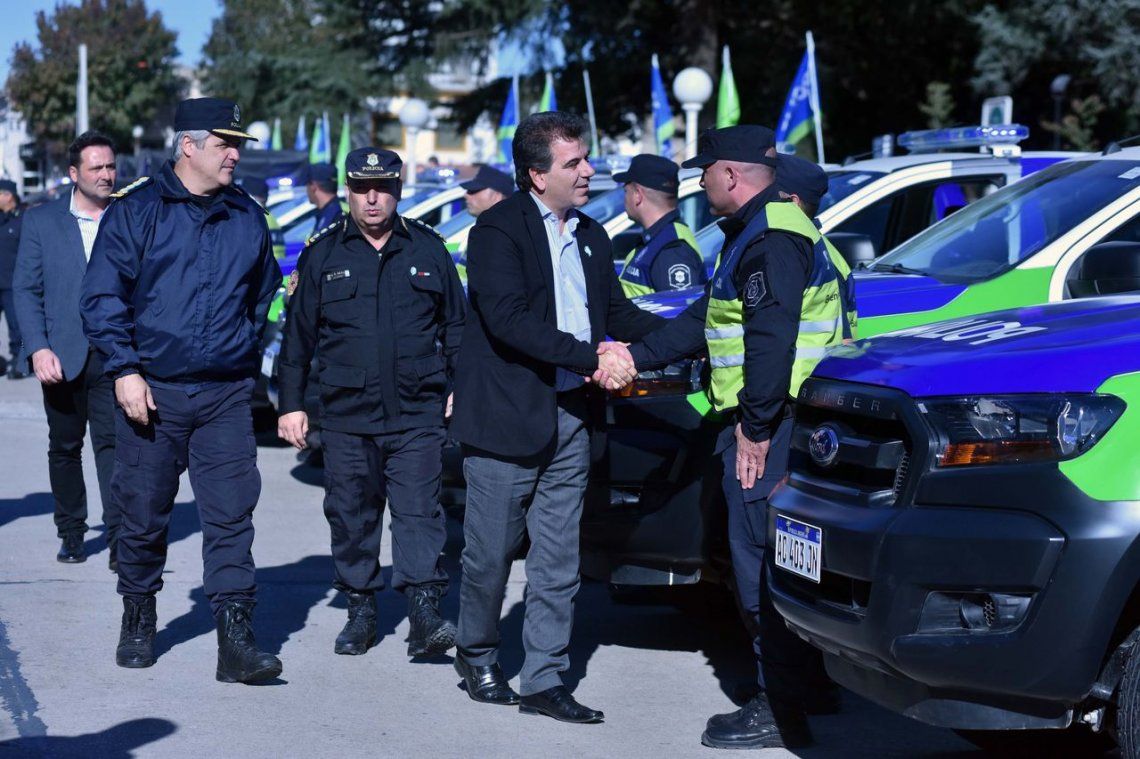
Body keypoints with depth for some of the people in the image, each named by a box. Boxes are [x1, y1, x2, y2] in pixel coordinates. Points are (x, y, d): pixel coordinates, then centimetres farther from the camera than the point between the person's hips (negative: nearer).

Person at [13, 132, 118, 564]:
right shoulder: (41, 221, 5)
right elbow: (26, 290, 3)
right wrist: (38, 349, -9)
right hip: (61, 357, 1)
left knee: (113, 443, -10)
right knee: (64, 448, 11)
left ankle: (118, 538, -12)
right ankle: (71, 533, 25)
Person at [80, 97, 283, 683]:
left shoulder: (247, 218, 10)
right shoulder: (136, 211, -1)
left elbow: (262, 295, 23)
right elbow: (102, 297, -3)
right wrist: (125, 370, -10)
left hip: (227, 396, 2)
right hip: (151, 393, -2)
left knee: (231, 515, -6)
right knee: (144, 514, 7)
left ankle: (235, 639, -7)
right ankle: (138, 620, 27)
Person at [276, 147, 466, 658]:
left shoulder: (428, 250, 8)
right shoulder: (323, 254, 7)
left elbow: (456, 326, 15)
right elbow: (298, 335, 10)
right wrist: (291, 404, 7)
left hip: (416, 414, -1)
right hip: (346, 416, 1)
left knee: (418, 512, -8)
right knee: (351, 518, 7)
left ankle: (424, 613, -11)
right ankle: (360, 611, 18)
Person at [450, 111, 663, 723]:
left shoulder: (591, 237, 14)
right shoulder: (498, 229, -10)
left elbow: (616, 312, 18)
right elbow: (508, 318, -21)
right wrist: (590, 356, -25)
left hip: (570, 419, 6)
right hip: (506, 417, -6)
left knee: (557, 563, 7)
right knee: (490, 554, 5)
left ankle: (544, 682, 14)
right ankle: (476, 656, 27)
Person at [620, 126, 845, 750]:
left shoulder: (771, 239, -15)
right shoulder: (753, 233, 20)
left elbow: (771, 339, -24)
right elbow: (708, 318, 24)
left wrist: (755, 425, -23)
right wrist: (637, 356, 21)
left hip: (768, 422, -11)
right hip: (765, 418, 11)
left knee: (761, 561, -7)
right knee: (772, 557, 16)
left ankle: (781, 709, -3)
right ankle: (810, 686, 24)